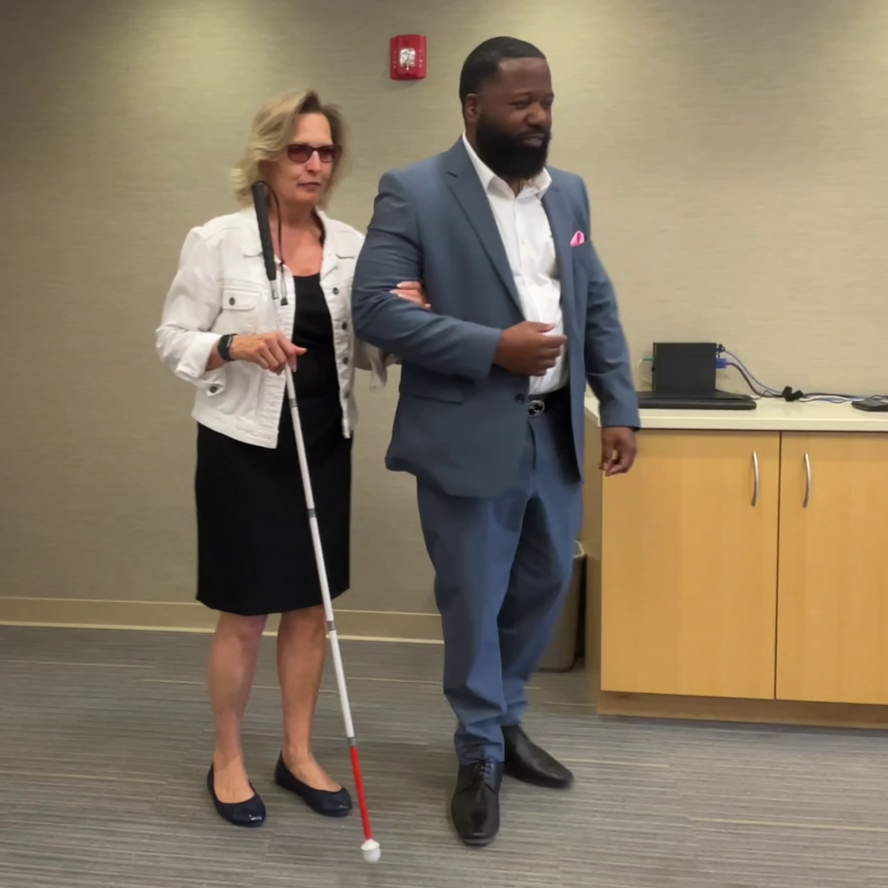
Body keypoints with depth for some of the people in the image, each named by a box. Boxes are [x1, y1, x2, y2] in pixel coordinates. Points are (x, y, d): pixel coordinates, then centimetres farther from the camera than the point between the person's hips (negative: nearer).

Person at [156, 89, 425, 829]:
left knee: (311, 606, 12)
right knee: (244, 615, 5)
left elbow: (365, 351, 9)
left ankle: (298, 754, 28)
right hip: (245, 447, -4)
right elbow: (174, 340, -6)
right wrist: (236, 345, -24)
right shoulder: (217, 240, -8)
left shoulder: (352, 246, 4)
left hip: (325, 447, 5)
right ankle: (228, 760, 25)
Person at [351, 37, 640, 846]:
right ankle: (481, 757, 26)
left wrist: (620, 408, 5)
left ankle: (508, 722, 38)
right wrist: (493, 348, -20)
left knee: (544, 588, 16)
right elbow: (375, 309, -15)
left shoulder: (568, 192, 11)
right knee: (474, 605, 6)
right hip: (471, 437, -6)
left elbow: (598, 306, 14)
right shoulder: (414, 193, -8)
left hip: (555, 432, 6)